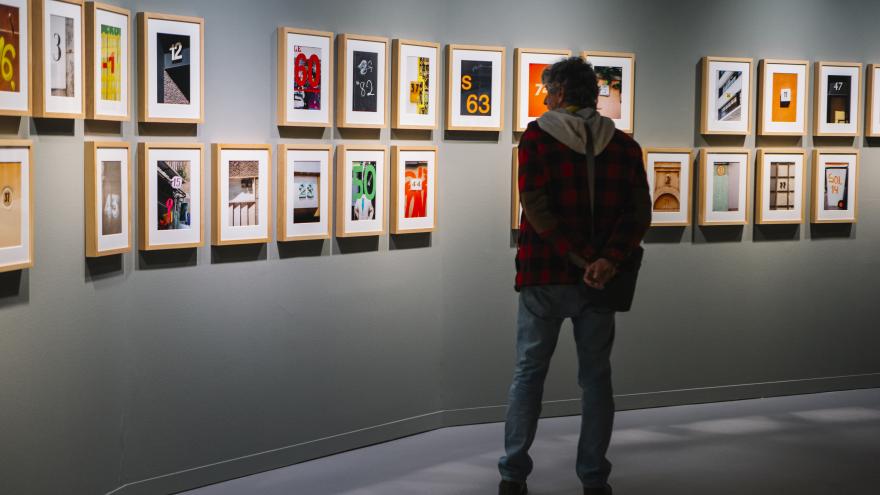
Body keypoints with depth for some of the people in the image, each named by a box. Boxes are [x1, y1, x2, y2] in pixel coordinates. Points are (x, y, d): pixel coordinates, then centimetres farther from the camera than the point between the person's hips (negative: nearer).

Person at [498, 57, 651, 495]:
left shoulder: (537, 136, -3)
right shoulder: (624, 145, 6)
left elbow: (535, 206, -14)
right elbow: (639, 213, -6)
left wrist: (578, 257, -15)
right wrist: (609, 260, -16)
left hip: (544, 276, -2)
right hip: (599, 283, 2)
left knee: (529, 372, 9)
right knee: (596, 377, 10)